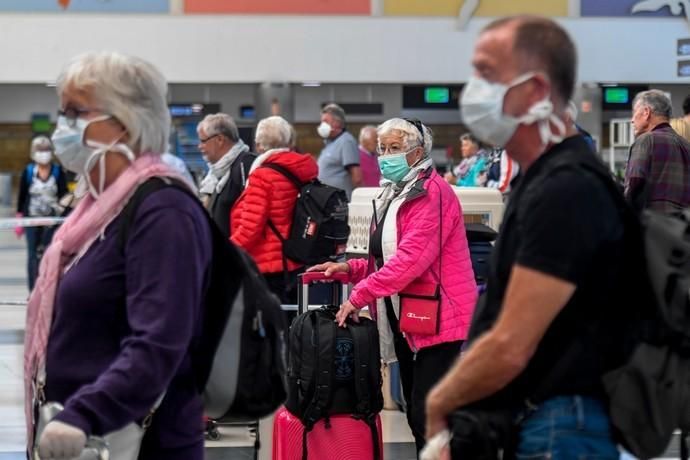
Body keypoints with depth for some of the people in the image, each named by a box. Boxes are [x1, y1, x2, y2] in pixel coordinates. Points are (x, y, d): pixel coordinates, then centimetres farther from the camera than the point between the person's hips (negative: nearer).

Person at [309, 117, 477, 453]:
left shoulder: (432, 193, -13)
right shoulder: (393, 196, 18)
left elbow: (411, 258, -22)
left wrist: (359, 296, -22)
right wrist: (349, 269, 5)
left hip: (438, 321, -10)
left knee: (428, 417, -14)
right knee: (416, 416, 12)